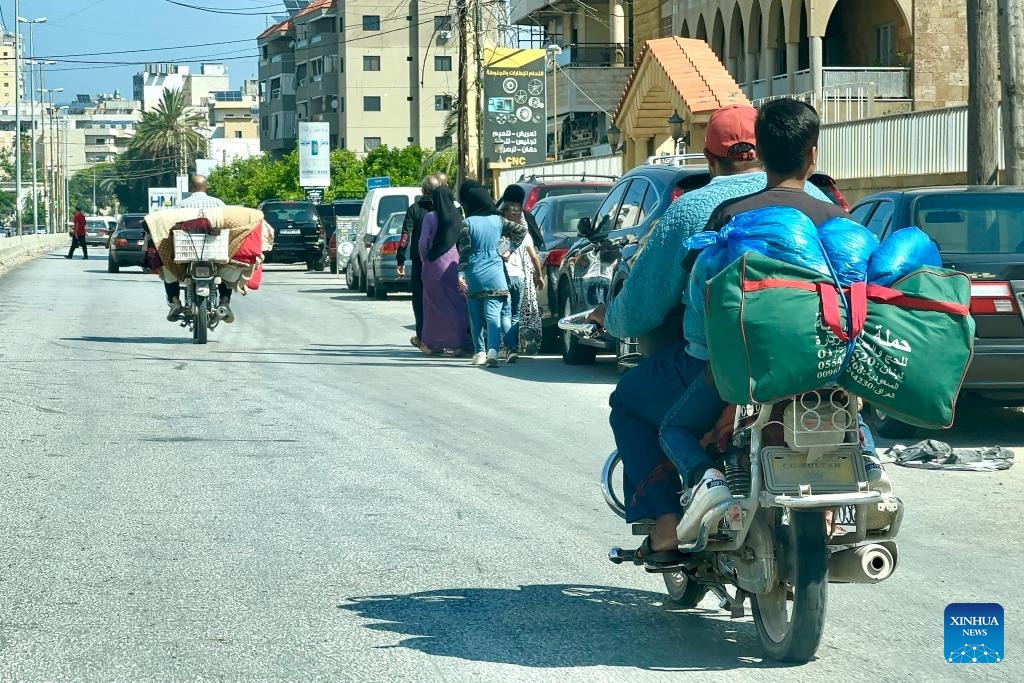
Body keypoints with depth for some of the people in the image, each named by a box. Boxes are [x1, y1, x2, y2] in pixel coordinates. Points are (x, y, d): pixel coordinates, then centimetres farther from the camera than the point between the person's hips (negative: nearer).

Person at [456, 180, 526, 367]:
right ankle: (493, 351, -22)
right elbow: (520, 230, 11)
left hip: (474, 275, -2)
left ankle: (479, 352, 16)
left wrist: (461, 274, -4)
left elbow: (464, 251, -7)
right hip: (495, 276, 2)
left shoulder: (467, 223, -5)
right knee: (493, 314, -6)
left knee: (476, 316, 11)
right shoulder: (498, 221, 4)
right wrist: (511, 249, 18)